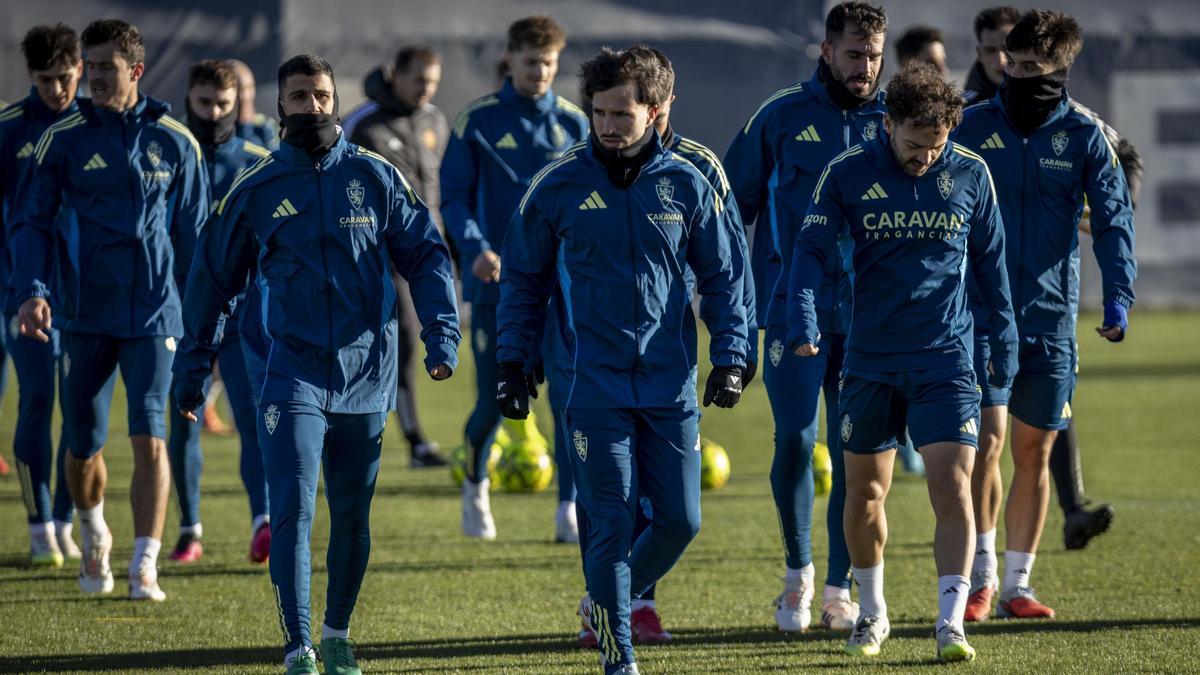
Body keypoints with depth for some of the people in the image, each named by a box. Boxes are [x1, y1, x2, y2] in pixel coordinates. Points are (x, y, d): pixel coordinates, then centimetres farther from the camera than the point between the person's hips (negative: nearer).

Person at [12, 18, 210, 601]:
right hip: (87, 314, 1)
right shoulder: (63, 139, 1)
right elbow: (33, 222, 3)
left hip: (153, 314, -1)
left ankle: (145, 568, -14)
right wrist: (31, 292, -13)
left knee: (150, 438, -14)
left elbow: (193, 235, 11)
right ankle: (94, 537, 36)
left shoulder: (175, 142, 3)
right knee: (84, 446, 7)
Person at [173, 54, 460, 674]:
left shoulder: (376, 178, 3)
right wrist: (192, 368, 11)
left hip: (367, 372, 2)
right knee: (293, 511, -13)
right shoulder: (255, 190, 2)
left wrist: (441, 336, -4)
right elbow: (211, 279, 10)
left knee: (352, 518, 10)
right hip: (294, 373, -1)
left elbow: (425, 256, 7)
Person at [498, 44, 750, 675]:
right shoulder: (557, 186, -1)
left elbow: (724, 276, 9)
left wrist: (729, 357, 1)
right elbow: (522, 280, 8)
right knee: (610, 523, -5)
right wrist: (512, 365, 4)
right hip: (593, 382, -2)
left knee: (680, 520, 3)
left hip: (671, 384, 2)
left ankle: (608, 601, 29)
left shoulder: (687, 185, 2)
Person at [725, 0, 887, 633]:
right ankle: (798, 573, 15)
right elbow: (734, 204, 7)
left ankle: (839, 592, 11)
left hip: (869, 317, 1)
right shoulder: (781, 116, 1)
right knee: (795, 441, -7)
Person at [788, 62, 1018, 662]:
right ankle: (872, 614, 27)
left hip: (946, 359, 0)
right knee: (864, 495, 9)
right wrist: (802, 322, -22)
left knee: (953, 490, -12)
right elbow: (811, 249, -7)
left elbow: (989, 260, 10)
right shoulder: (848, 173, -5)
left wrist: (1004, 339, 12)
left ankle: (951, 624, -12)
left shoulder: (970, 174, -1)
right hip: (869, 359, 1)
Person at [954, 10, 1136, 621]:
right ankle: (980, 575, 2)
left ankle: (1016, 585, 16)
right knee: (985, 437, -12)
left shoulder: (1084, 136, 2)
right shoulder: (974, 126, 2)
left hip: (1049, 315, 1)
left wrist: (1118, 296, -15)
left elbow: (1112, 220, -1)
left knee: (1033, 453, 6)